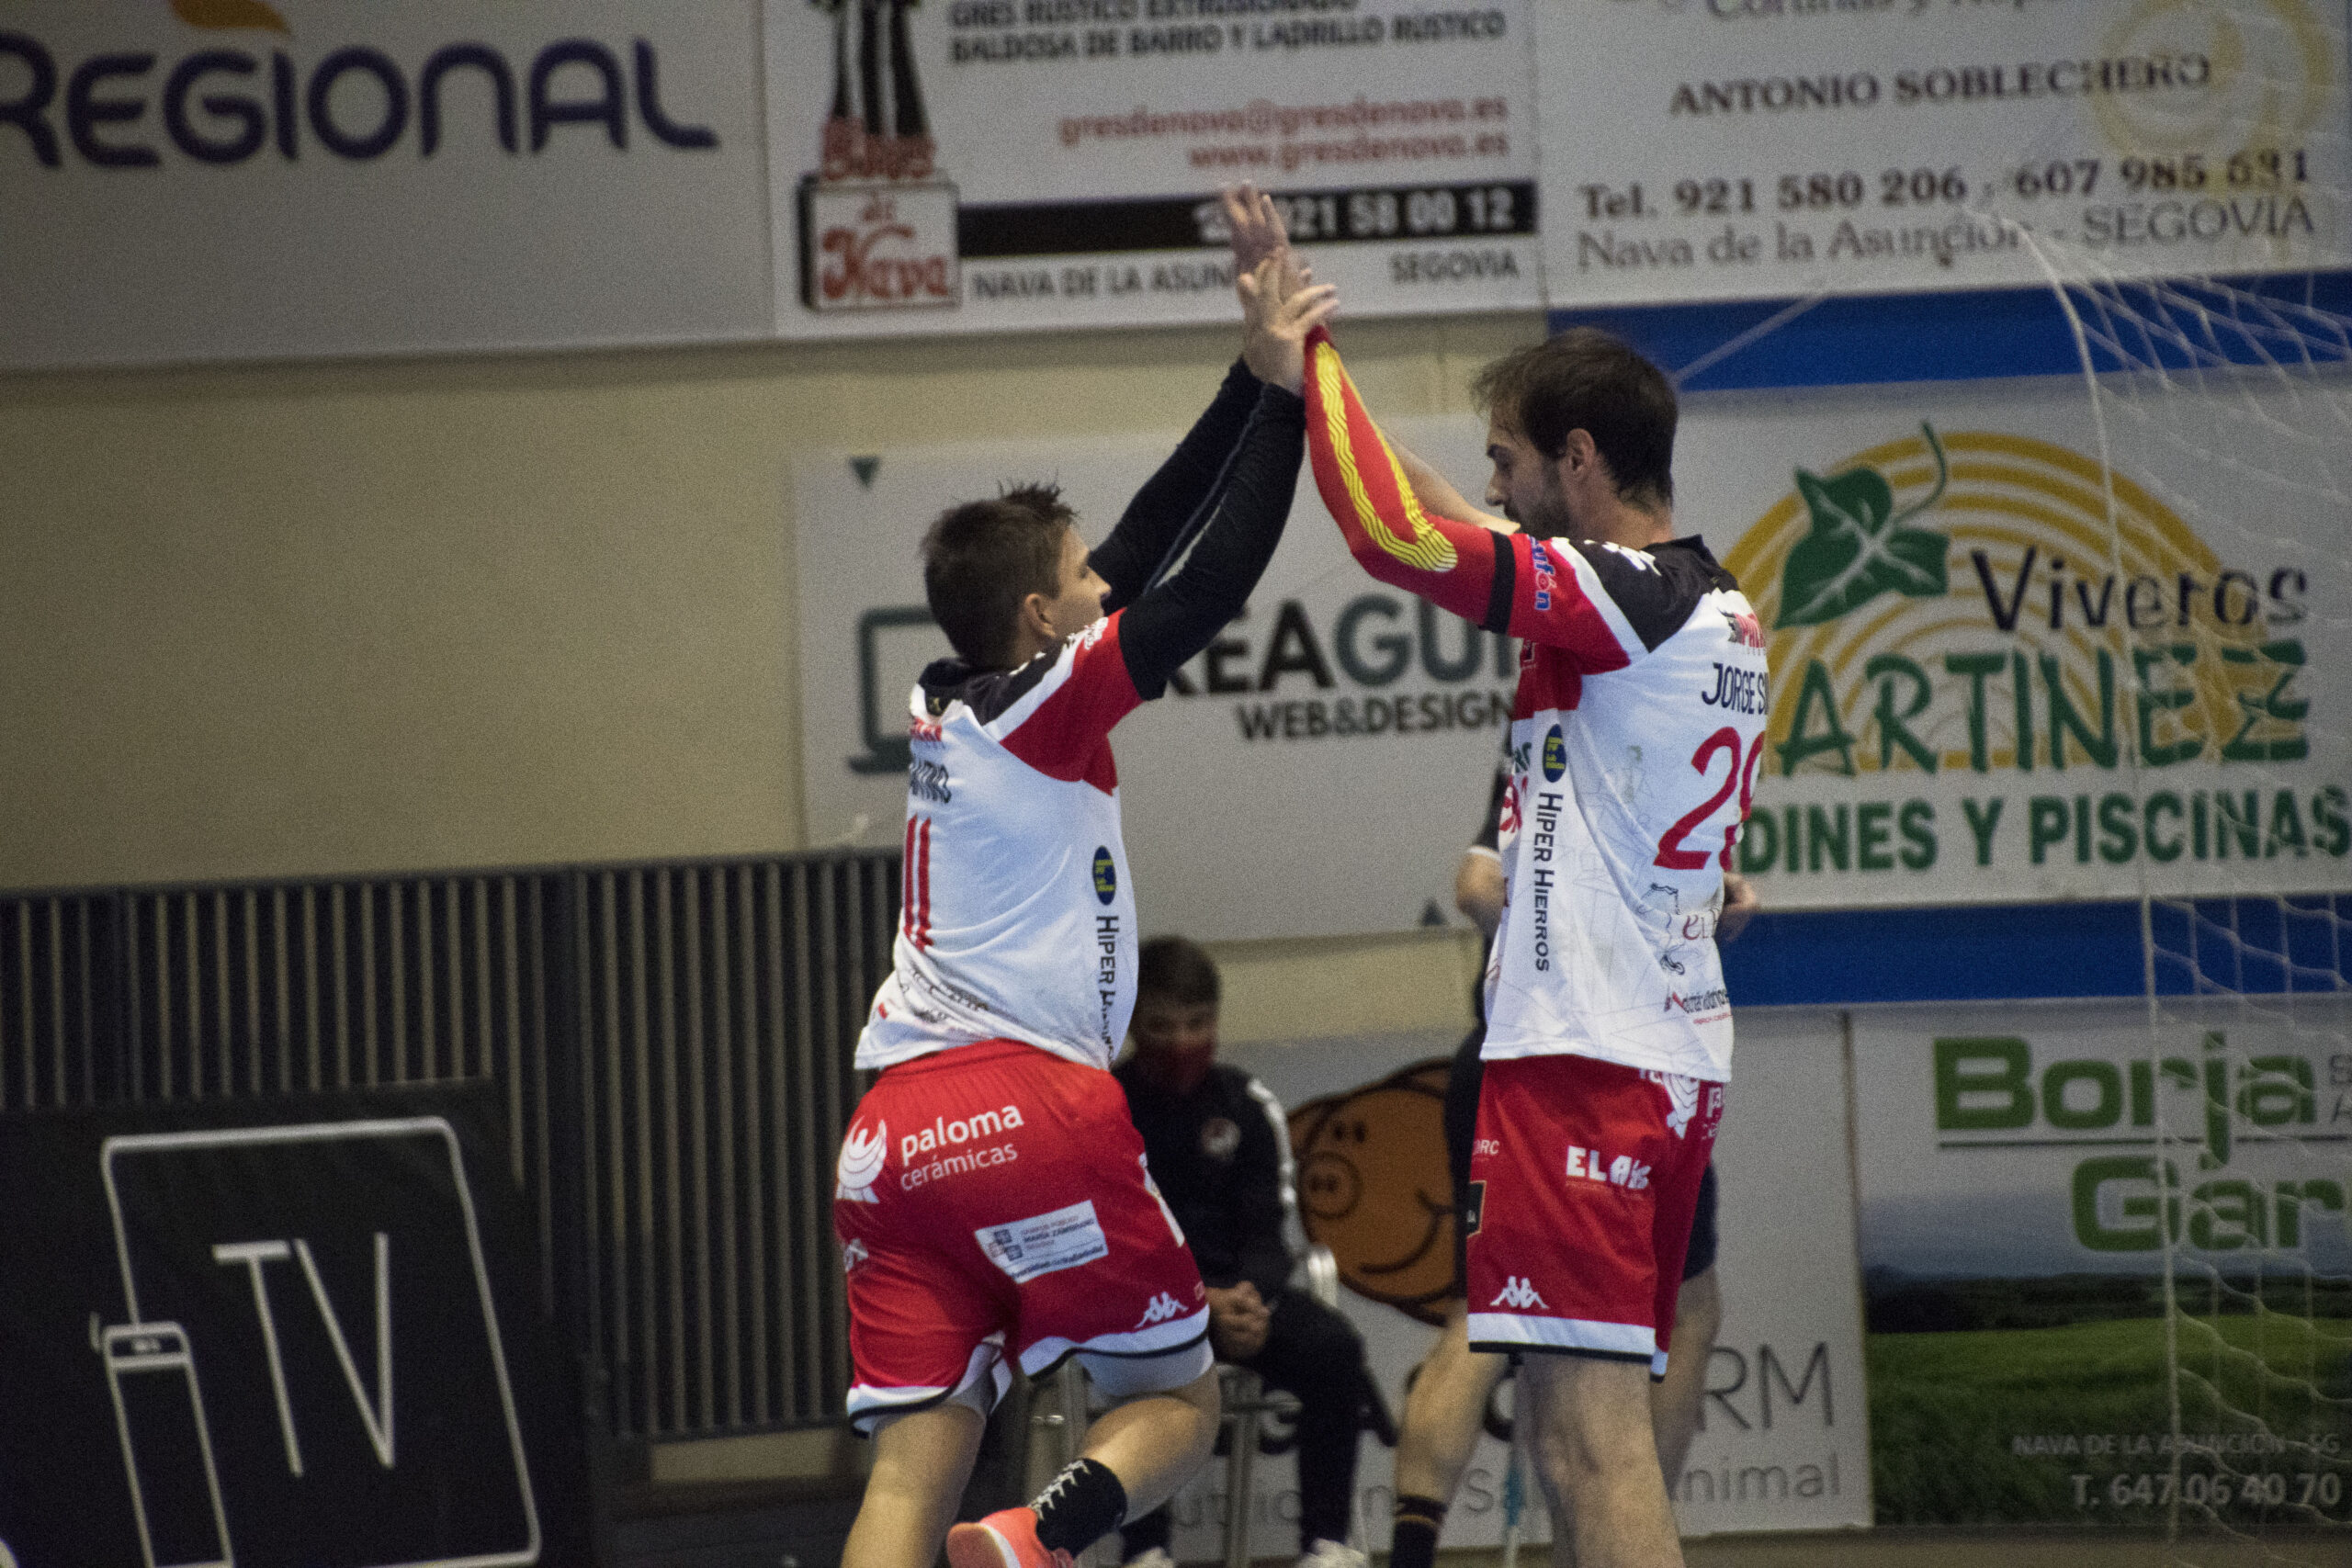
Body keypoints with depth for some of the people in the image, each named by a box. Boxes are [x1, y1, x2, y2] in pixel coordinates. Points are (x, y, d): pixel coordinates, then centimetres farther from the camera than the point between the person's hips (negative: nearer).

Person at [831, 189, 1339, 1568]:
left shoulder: (950, 707, 17)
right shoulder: (1049, 706, -3)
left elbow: (1150, 545, 22)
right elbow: (1211, 585, -5)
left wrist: (1254, 377, 23)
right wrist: (1281, 391, 0)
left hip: (895, 1130, 7)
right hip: (1030, 1104, -7)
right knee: (1177, 1404, 6)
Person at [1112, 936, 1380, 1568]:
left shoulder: (1246, 1105, 6)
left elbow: (1264, 1231, 3)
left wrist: (1251, 1301, -21)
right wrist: (1203, 1305, -24)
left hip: (1237, 1288, 3)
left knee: (1334, 1348, -24)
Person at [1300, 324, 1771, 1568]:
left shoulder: (1621, 594, -13)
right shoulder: (1719, 610, 16)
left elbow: (1394, 536, -21)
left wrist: (1309, 358, -11)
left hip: (1583, 1056, -10)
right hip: (1678, 1056, 10)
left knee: (1589, 1435, -13)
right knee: (1591, 1429, 15)